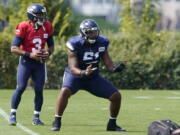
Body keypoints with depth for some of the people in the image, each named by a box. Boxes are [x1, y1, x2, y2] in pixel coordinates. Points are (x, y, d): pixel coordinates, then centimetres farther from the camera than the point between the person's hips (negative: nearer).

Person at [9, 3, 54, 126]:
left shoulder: (47, 27, -1)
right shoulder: (24, 28, -15)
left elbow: (51, 45, 14)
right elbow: (14, 48, -15)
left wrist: (48, 53, -9)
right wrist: (30, 54, -24)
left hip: (40, 63, 4)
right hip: (26, 62, -4)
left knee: (39, 90, 0)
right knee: (20, 88, -11)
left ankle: (36, 117, 9)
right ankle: (13, 115, -1)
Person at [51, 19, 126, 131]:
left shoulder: (102, 42, -10)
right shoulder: (75, 44, -23)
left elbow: (109, 64, -6)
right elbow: (73, 69, -27)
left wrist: (116, 68, -29)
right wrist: (84, 73, -48)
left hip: (93, 77, 4)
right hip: (76, 75, -4)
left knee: (116, 96, -6)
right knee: (65, 91, -36)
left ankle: (112, 124, 16)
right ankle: (57, 122, -20)